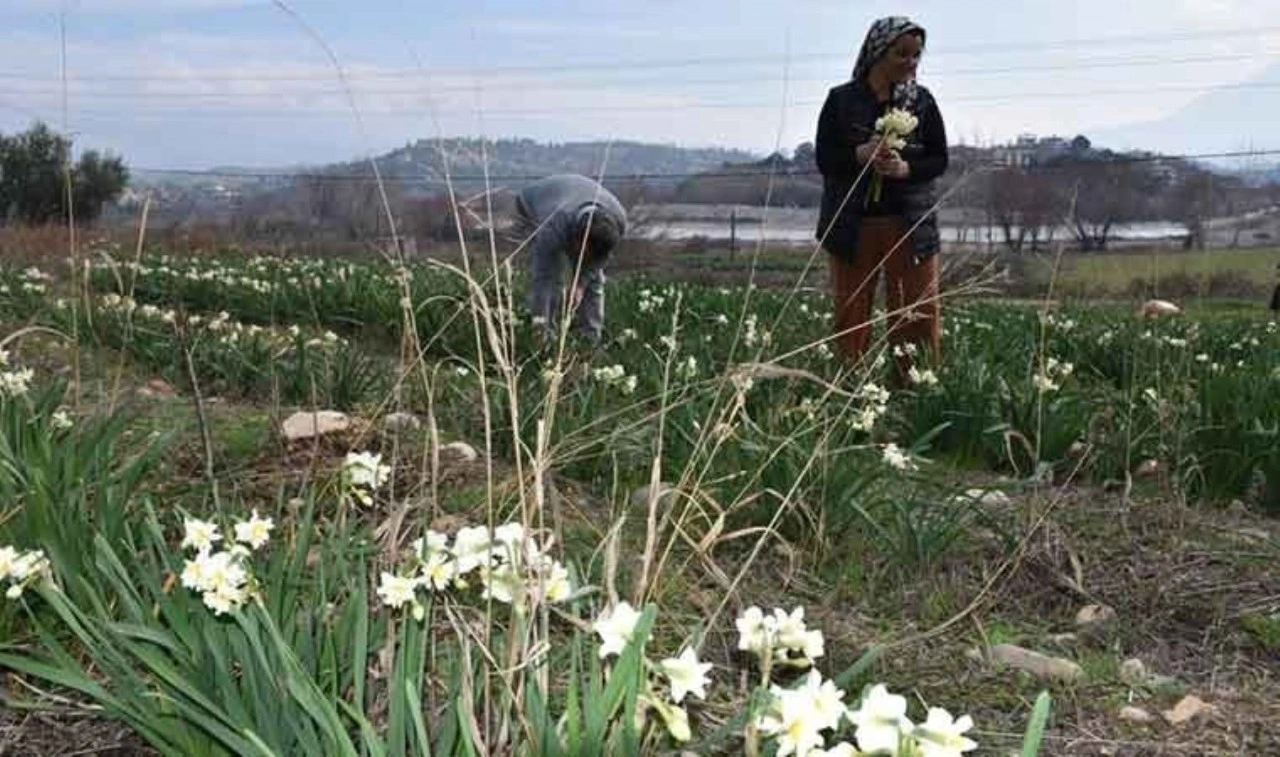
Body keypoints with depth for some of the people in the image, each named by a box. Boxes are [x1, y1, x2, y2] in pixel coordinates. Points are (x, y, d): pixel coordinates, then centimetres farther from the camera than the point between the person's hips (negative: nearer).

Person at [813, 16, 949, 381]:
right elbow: (823, 158, 0)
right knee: (850, 316, 4)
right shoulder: (841, 99, 1)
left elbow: (940, 160, 5)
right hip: (851, 223, -1)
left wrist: (906, 168, -15)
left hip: (911, 223, 1)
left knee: (919, 315, -1)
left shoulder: (922, 100, 5)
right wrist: (860, 155, -19)